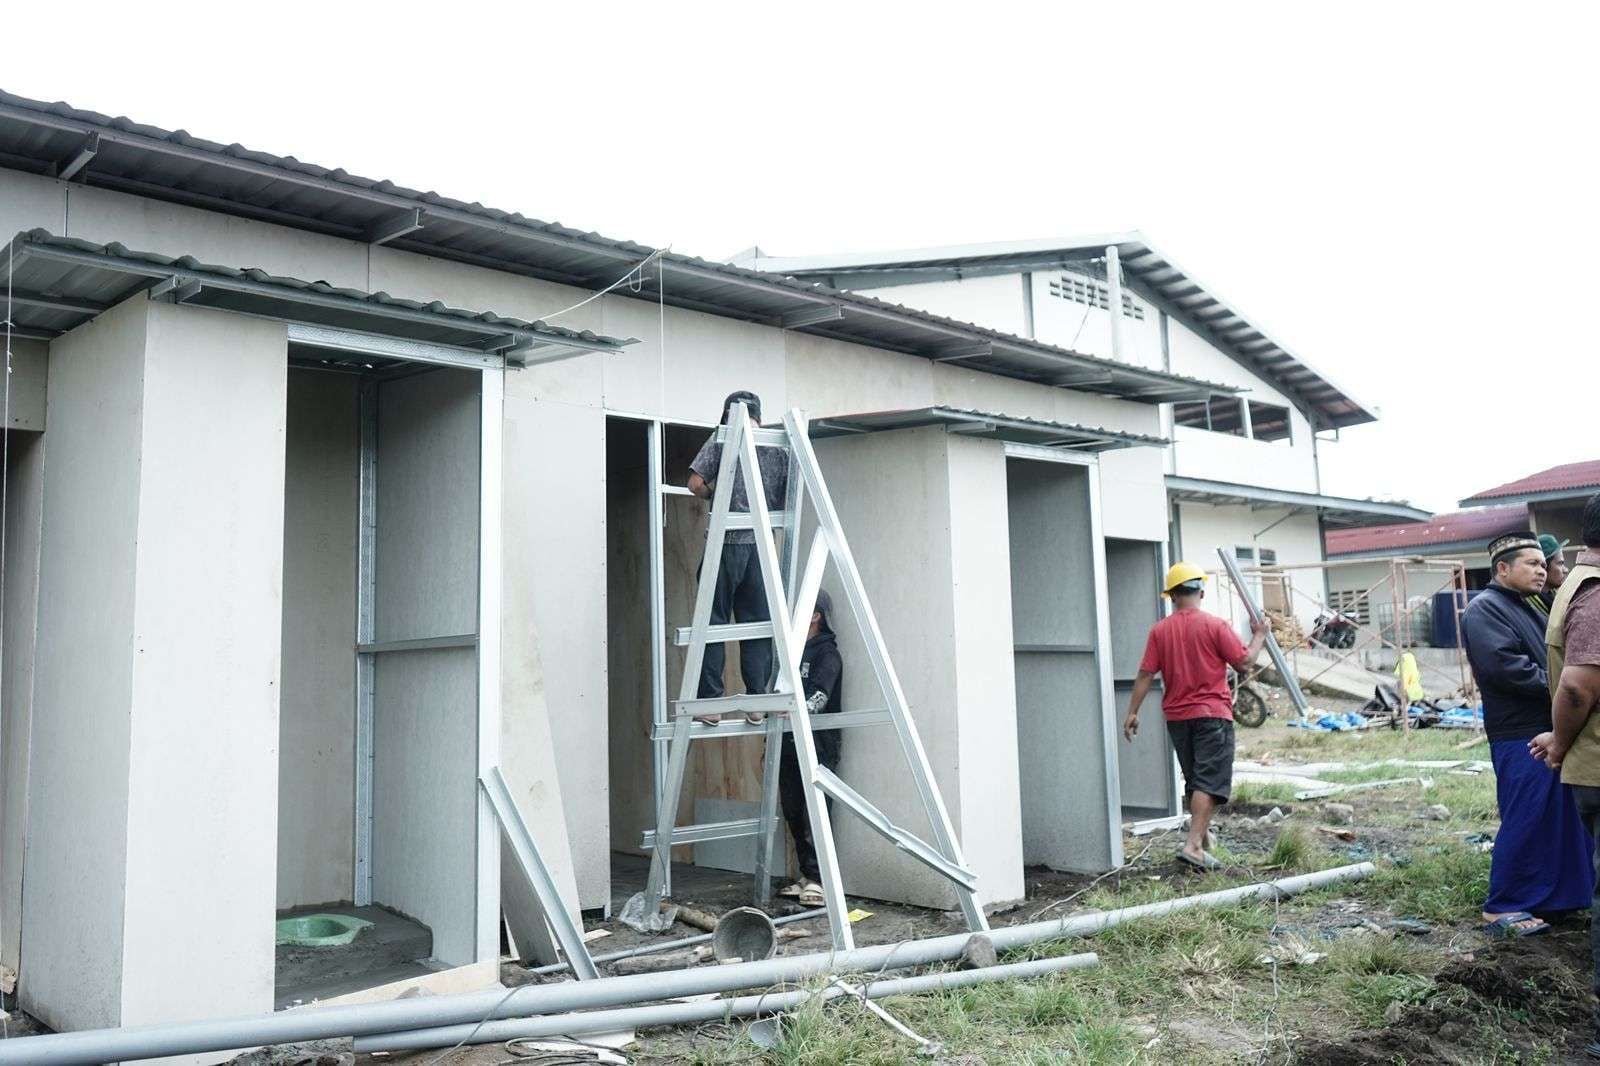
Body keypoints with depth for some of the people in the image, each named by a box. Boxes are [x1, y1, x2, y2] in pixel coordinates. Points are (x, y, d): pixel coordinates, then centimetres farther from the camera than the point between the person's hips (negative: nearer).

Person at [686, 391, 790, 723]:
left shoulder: (722, 438, 1)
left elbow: (696, 484, -4)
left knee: (714, 623, 1)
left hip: (726, 543, -3)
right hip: (763, 546, 3)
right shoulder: (779, 446, 10)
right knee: (759, 625, 8)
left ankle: (710, 702, 1)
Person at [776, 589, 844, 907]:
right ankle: (807, 878, 16)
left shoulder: (827, 653, -4)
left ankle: (817, 881, -6)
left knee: (813, 815, -10)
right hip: (788, 744, 8)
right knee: (794, 815, 8)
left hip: (817, 746, -7)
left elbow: (820, 693, -20)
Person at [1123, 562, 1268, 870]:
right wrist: (1259, 636, 11)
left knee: (1194, 783, 18)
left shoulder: (1160, 630, 1)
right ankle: (1193, 845, -16)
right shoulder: (1215, 625, -9)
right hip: (1212, 714, -4)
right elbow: (1244, 662, -5)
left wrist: (1132, 712, 3)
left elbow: (1146, 674, -1)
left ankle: (1202, 841, 29)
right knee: (1210, 783, -6)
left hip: (1177, 716, 4)